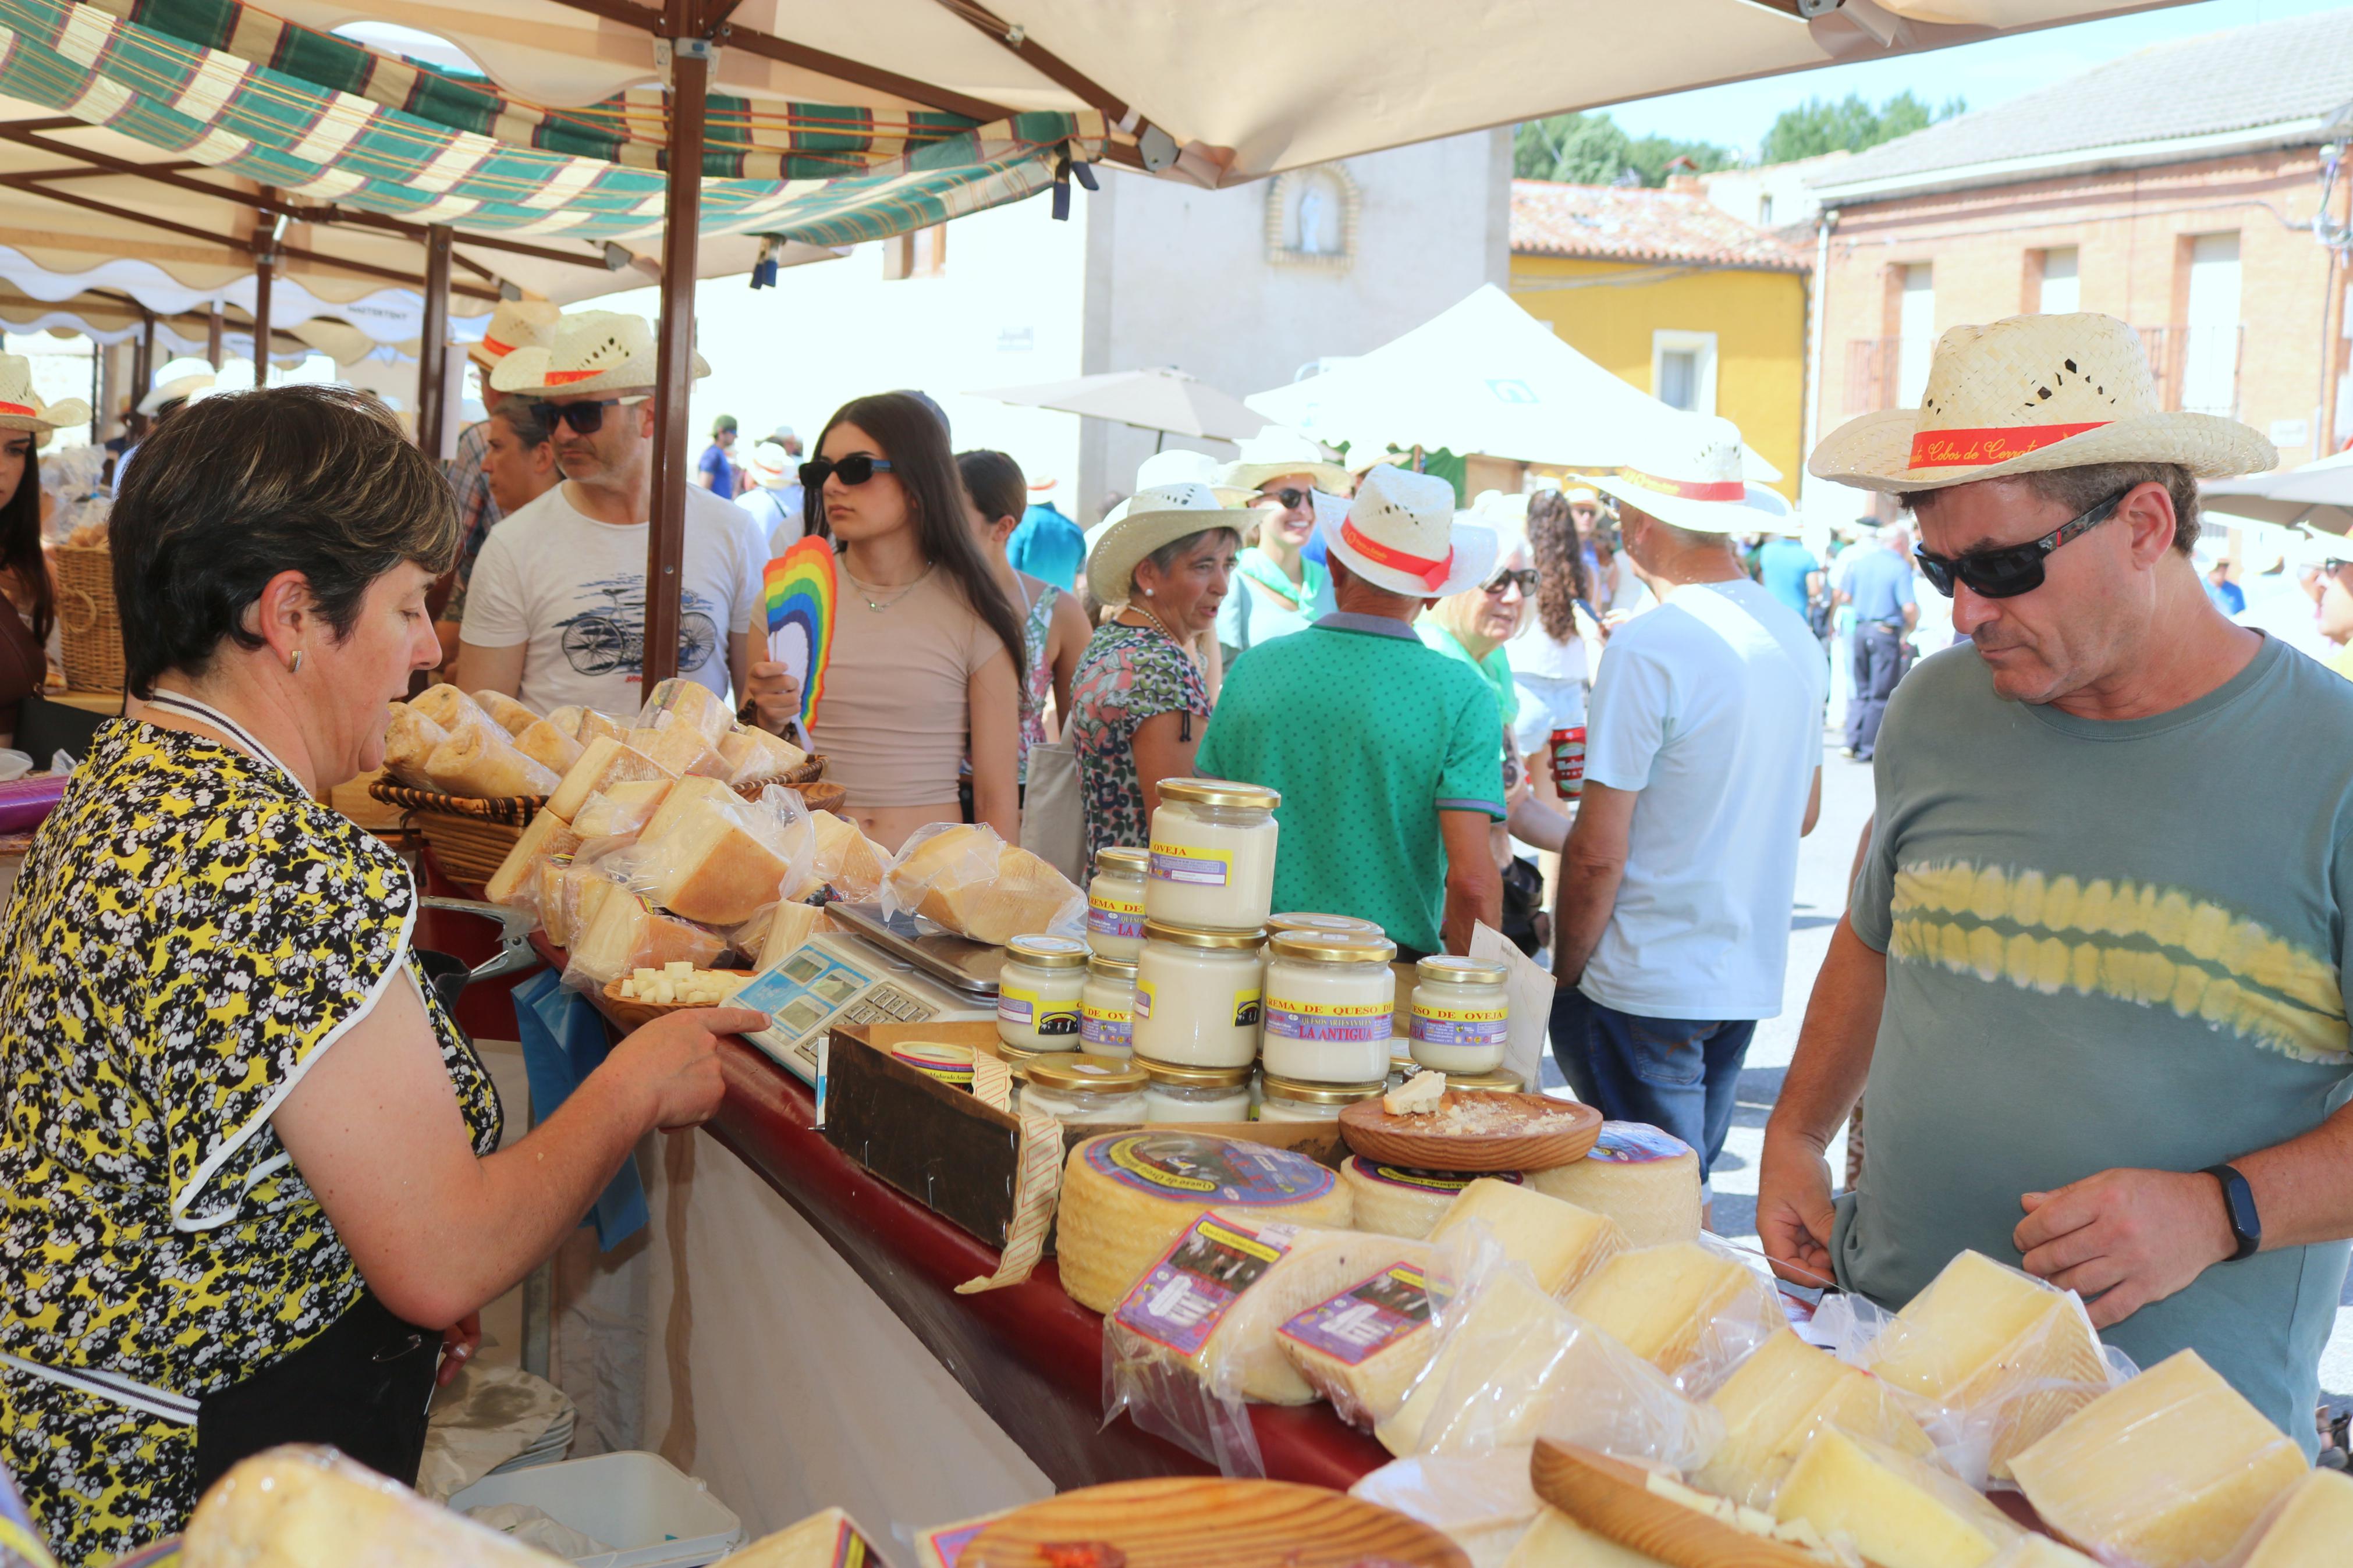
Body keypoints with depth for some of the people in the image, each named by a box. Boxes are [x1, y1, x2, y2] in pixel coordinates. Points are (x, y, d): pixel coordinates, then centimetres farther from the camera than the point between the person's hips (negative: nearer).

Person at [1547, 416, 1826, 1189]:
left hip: (1647, 989, -7)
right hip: (1752, 979, 7)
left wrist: (1565, 976, -5)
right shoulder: (1798, 639, 5)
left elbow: (1598, 855, -17)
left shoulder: (1647, 649, -18)